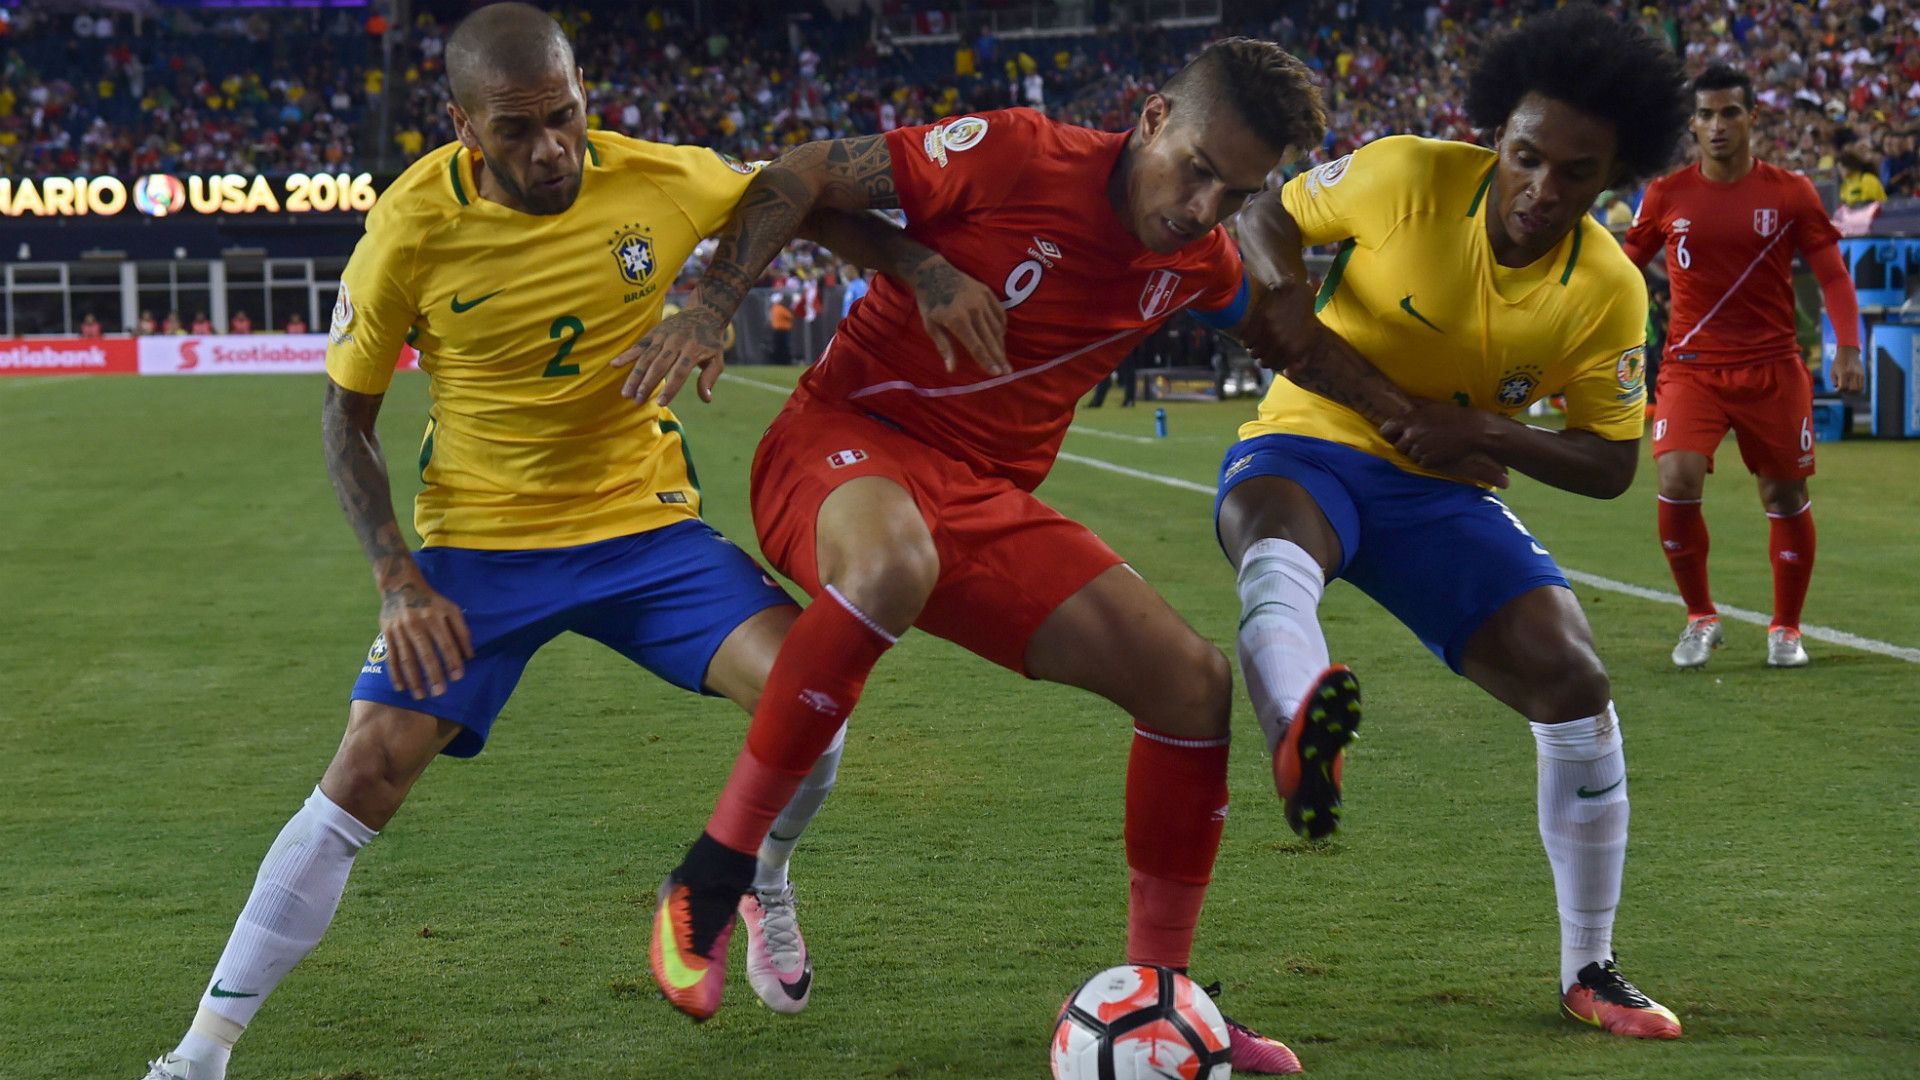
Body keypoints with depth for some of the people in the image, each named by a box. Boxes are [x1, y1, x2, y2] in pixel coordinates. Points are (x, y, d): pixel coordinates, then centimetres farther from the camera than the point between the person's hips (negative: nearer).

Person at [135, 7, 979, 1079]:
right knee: (365, 776, -12)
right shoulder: (416, 224, -16)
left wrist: (924, 273, -12)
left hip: (644, 520, 1)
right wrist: (398, 580, -15)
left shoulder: (662, 180, -14)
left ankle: (762, 882, 17)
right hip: (478, 542, -1)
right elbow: (347, 414, -4)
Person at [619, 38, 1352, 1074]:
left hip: (987, 502, 7)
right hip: (846, 443, -7)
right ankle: (709, 880, -30)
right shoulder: (1014, 156, -15)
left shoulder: (1198, 261, 4)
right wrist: (708, 310, -21)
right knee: (894, 564, -43)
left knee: (1191, 679, -5)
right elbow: (804, 176, -11)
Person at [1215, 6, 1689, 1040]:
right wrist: (1288, 295, -21)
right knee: (1278, 546, -40)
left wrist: (1485, 431, -19)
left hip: (1440, 490, 3)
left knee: (1574, 684, -10)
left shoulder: (1609, 293, -8)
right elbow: (1265, 216, 1)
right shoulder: (1405, 176, -15)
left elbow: (1609, 464, -2)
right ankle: (1299, 733, -77)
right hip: (1305, 449, -3)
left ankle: (1588, 969, 8)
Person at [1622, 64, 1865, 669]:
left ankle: (1786, 630, 23)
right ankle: (1700, 619, 2)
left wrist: (1847, 348, -11)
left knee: (1786, 497, 4)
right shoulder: (1666, 197, 1)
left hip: (1773, 368, 0)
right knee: (1677, 482, -18)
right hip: (1692, 365, 0)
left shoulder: (1790, 193, -1)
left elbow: (1832, 275, 1)